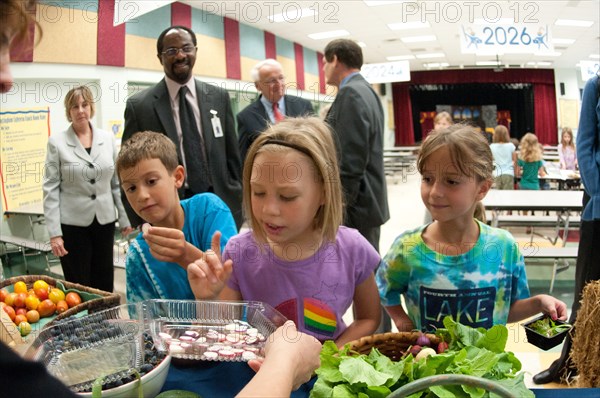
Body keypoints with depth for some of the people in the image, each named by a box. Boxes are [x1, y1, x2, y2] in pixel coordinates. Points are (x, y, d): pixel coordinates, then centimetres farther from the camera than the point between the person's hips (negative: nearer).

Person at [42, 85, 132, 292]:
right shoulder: (57, 142, -3)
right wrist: (54, 232, -10)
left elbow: (117, 182, 9)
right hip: (73, 224, -2)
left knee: (104, 286, 10)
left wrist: (125, 218, 6)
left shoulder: (108, 138, 4)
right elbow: (51, 189, -5)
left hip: (104, 221, 3)